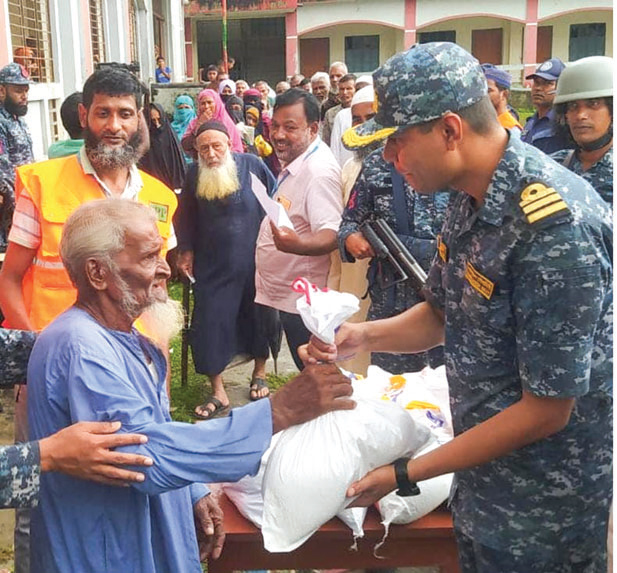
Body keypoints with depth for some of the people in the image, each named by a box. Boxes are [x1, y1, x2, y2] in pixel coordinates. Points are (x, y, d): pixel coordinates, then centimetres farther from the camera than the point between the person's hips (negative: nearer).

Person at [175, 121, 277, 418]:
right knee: (210, 324, -2)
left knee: (259, 318, 12)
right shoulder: (194, 175, 0)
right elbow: (185, 216, 13)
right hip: (212, 267, 1)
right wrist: (186, 250, 9)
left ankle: (259, 374, 37)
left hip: (254, 261, -1)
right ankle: (218, 392, 11)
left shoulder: (251, 165, -8)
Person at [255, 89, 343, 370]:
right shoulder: (294, 162, 10)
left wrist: (297, 244, -51)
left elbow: (332, 235, -35)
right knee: (307, 371, 20)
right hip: (285, 292, 10)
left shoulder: (320, 169, -23)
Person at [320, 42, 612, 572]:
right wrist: (363, 335, -9)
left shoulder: (556, 225, -29)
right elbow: (441, 315, 11)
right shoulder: (470, 200, -1)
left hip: (544, 506, -7)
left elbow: (547, 409, -25)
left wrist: (406, 474, -20)